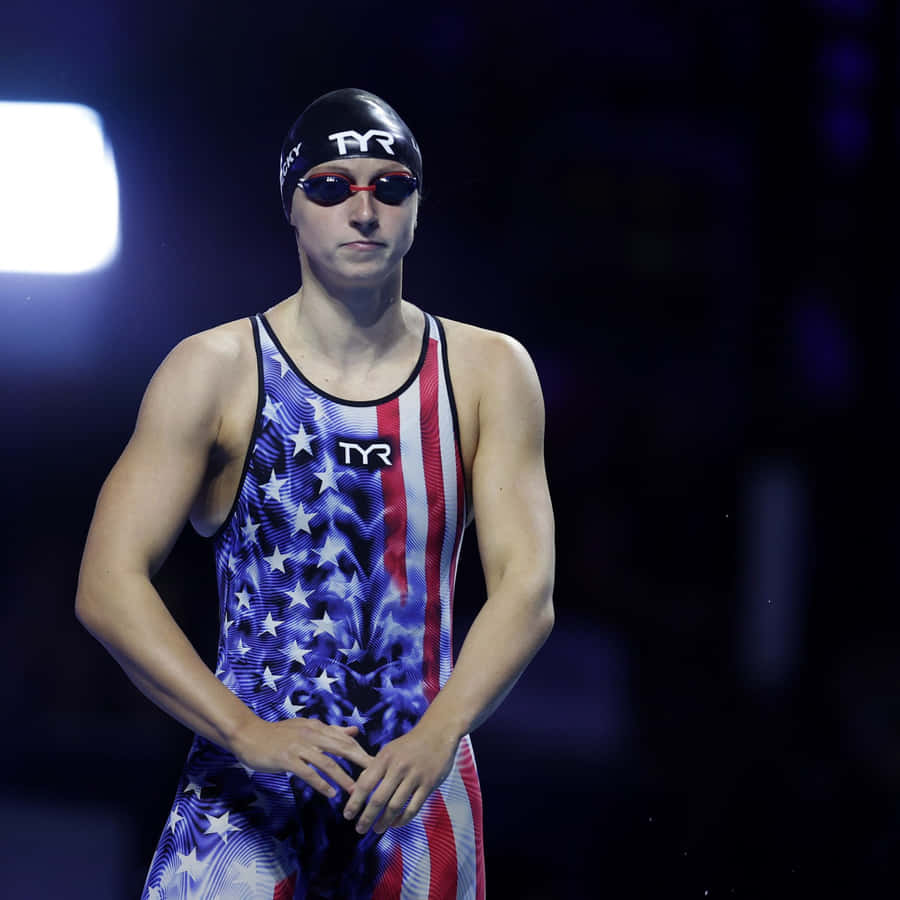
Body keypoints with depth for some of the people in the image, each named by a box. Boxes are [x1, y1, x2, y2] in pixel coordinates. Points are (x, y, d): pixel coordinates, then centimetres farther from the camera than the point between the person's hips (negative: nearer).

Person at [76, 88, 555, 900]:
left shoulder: (488, 374, 5)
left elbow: (526, 589, -4)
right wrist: (249, 733, -19)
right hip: (245, 800, -2)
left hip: (418, 795, 2)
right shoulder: (216, 372, -2)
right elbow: (108, 586, -8)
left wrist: (436, 736, -21)